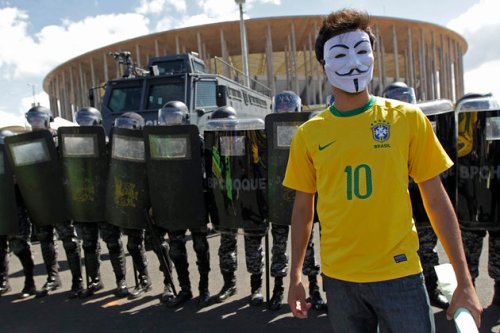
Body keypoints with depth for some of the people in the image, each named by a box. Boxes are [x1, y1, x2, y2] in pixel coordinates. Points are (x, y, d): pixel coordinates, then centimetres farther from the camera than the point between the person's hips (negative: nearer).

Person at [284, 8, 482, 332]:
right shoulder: (309, 134, -3)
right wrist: (296, 275, 4)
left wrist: (464, 280, -2)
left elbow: (437, 200, -2)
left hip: (399, 273, -1)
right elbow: (303, 208, 4)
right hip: (339, 277, 1)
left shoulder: (408, 118, -4)